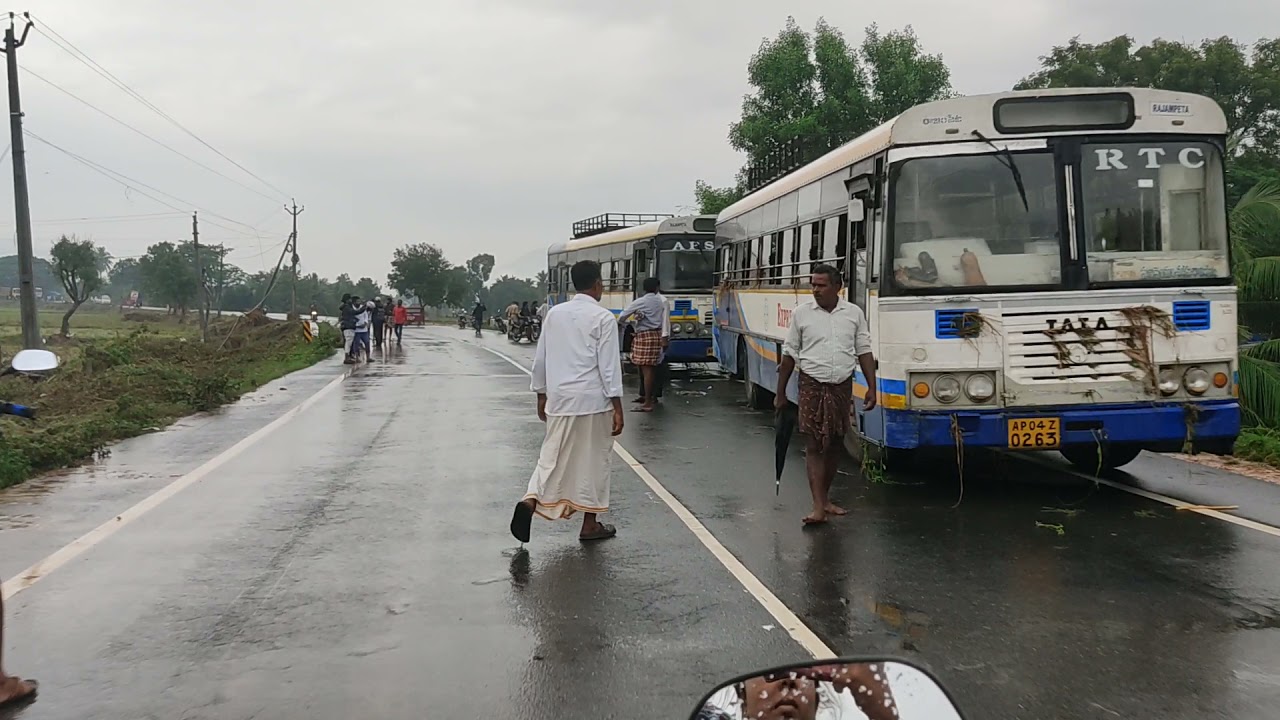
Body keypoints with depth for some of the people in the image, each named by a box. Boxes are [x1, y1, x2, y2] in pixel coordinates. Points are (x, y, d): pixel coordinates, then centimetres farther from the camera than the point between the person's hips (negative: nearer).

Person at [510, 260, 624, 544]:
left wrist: (541, 395, 21)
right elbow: (609, 365, -11)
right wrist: (617, 407, -8)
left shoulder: (554, 313, 7)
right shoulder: (603, 317, -7)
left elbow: (541, 358, 11)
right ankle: (590, 525, 16)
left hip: (560, 399, 4)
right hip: (592, 401, -4)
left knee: (553, 456, 11)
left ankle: (530, 501, -12)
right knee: (593, 459, 8)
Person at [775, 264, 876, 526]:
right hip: (812, 387, -2)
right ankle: (818, 507, -9)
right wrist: (780, 393, 4)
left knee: (834, 444, 11)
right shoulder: (801, 313, -2)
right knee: (814, 445, -7)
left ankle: (825, 498, 24)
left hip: (842, 388, 3)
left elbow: (864, 353, 6)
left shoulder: (854, 313, 2)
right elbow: (789, 355, 3)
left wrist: (872, 388, -1)